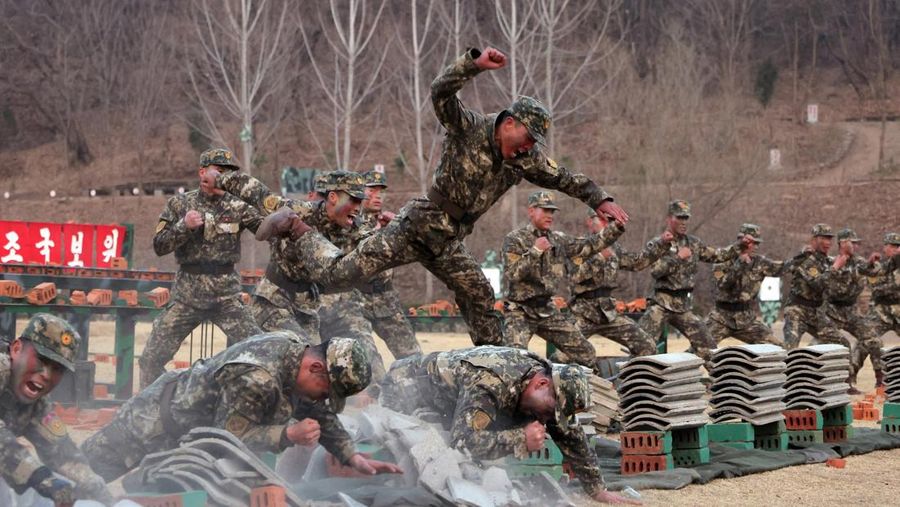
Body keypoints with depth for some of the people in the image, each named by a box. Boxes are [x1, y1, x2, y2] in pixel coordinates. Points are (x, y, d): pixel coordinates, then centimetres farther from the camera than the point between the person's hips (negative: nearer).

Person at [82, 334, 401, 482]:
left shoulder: (296, 350, -8)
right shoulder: (256, 379, -39)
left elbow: (322, 415, 5)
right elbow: (231, 435, -34)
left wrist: (353, 457, -2)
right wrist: (289, 434, -41)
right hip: (159, 426, -9)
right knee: (93, 471, -4)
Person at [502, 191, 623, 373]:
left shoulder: (558, 239, 10)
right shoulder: (514, 239, -7)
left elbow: (591, 245, 9)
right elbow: (512, 273, -19)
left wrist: (616, 228, -1)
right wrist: (535, 251, -24)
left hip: (548, 310, 6)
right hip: (520, 311, -6)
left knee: (585, 351, 5)